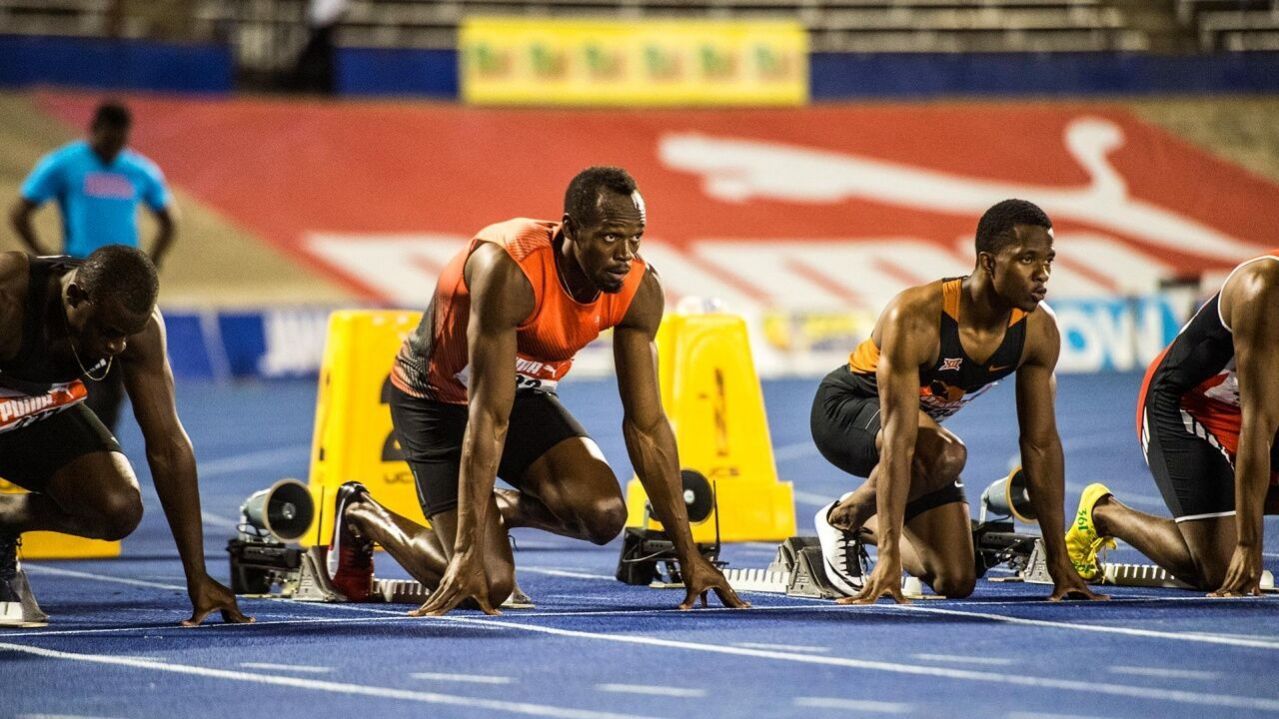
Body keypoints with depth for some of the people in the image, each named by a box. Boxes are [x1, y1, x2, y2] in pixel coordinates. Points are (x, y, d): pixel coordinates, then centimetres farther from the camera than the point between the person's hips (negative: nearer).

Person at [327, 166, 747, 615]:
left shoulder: (639, 291, -20)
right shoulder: (510, 270, -37)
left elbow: (646, 425, -13)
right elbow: (489, 417, -38)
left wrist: (689, 555, -16)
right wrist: (468, 553, -41)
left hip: (524, 392, 5)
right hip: (434, 399, -5)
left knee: (603, 514, -22)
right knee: (488, 585, -14)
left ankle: (504, 508, 12)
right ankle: (362, 517, 14)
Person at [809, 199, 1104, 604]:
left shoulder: (1040, 331, -19)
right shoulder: (915, 317, -37)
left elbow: (1041, 444, -11)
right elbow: (899, 441, -40)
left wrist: (1060, 564, -11)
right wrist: (889, 558, -43)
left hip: (922, 418, 6)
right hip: (844, 409, -6)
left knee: (957, 583, -2)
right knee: (943, 454, -38)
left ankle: (867, 525, 26)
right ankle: (842, 517, -11)